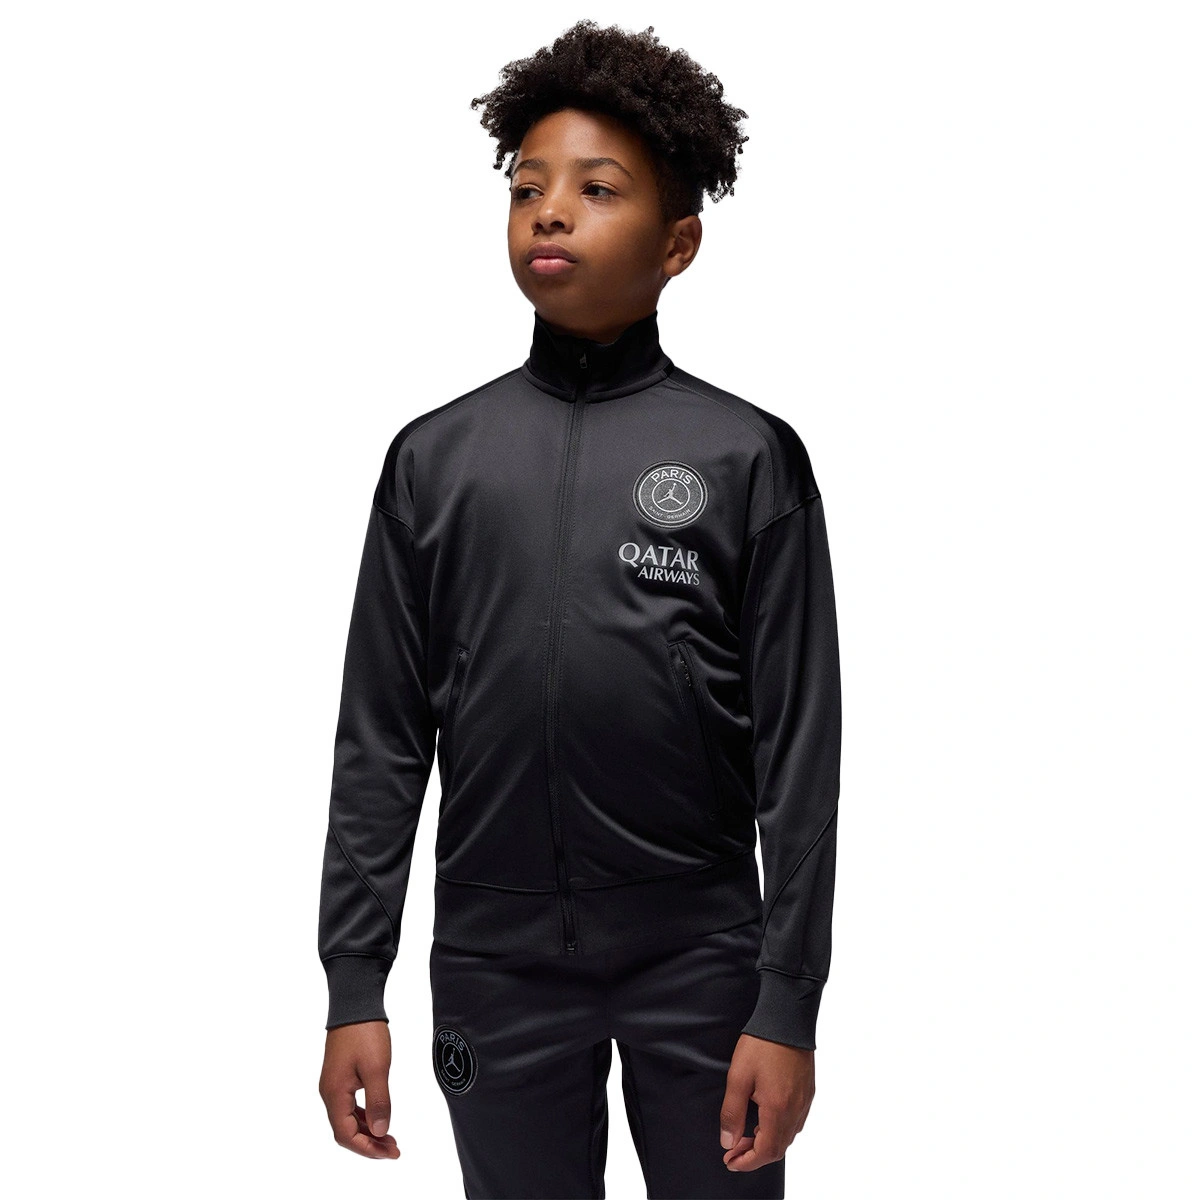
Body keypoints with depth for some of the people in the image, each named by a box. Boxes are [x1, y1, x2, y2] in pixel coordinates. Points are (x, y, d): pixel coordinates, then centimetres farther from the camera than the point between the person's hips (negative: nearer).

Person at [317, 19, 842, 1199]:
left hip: (699, 956, -1)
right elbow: (381, 739, 5)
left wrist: (788, 1008, -7)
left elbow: (799, 747, -3)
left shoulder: (748, 458, -2)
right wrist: (352, 988, 1)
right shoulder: (437, 457, 4)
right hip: (495, 960, 2)